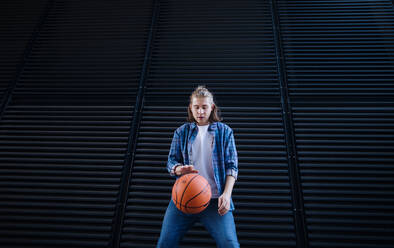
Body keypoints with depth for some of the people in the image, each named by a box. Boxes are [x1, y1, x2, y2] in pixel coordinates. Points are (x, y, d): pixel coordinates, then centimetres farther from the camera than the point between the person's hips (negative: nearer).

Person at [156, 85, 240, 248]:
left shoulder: (225, 131, 8)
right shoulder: (181, 132, 12)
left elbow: (232, 165, 4)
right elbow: (171, 161, 10)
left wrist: (227, 194, -11)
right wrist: (179, 169, -15)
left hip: (215, 199, -1)